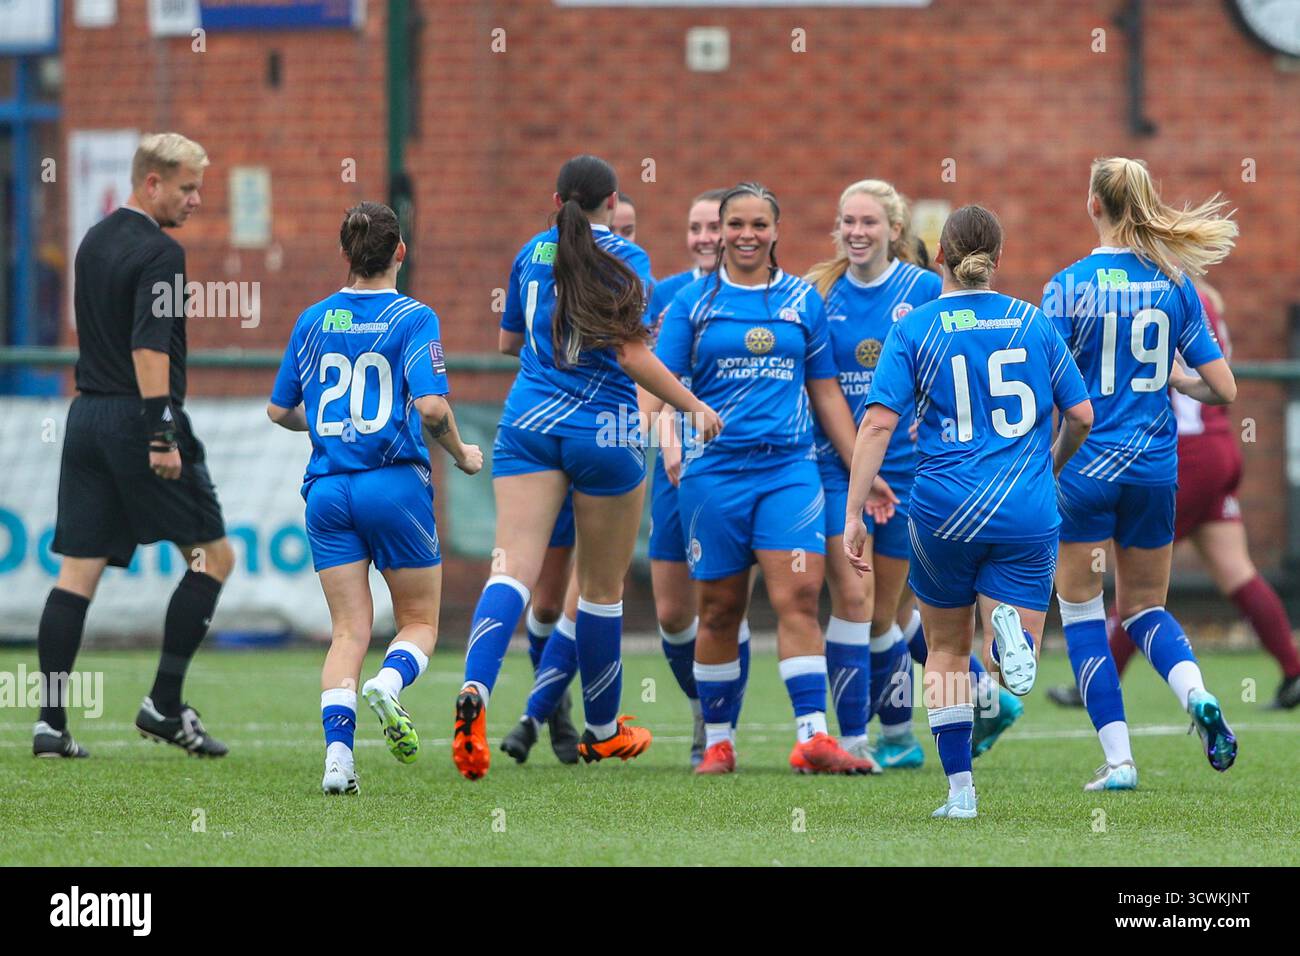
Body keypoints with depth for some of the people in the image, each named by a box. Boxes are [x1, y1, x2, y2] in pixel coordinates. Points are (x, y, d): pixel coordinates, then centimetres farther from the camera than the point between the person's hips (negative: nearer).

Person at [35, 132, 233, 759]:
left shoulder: (93, 243, 15)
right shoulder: (159, 254, -11)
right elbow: (149, 348, -20)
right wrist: (161, 436, -23)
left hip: (86, 416, 8)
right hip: (136, 419, -8)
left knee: (78, 570, 4)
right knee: (212, 555, 4)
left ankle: (50, 721, -4)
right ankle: (165, 704, 0)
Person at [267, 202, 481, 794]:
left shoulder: (312, 321, 8)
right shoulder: (413, 319, -5)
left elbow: (280, 409, 16)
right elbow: (431, 405, -17)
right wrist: (461, 454, 1)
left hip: (327, 489, 3)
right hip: (395, 483, -3)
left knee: (349, 630, 4)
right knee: (419, 622, 10)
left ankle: (338, 751, -16)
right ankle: (387, 685, -23)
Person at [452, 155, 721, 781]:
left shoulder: (533, 253, 9)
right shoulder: (625, 259, -5)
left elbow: (508, 339, 21)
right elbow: (631, 355, -13)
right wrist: (695, 407, -3)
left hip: (528, 425, 3)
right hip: (604, 431, -3)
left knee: (514, 568, -10)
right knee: (602, 587, 13)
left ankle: (475, 691, -36)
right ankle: (603, 730, 28)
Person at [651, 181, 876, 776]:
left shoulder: (803, 300, 10)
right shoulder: (693, 302, 5)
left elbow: (826, 393, 16)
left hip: (789, 467, 1)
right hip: (714, 471, -1)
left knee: (799, 597, -13)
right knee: (720, 610, 4)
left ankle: (812, 738, -17)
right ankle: (717, 740, 15)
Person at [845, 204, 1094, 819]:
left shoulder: (914, 328, -1)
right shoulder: (1034, 324, 5)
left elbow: (878, 423, -9)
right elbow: (1081, 416, 8)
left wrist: (853, 515, -8)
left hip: (944, 510, 0)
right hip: (1026, 513, 1)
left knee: (946, 652, 18)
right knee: (1013, 671, 3)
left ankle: (960, 790, 11)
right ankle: (1009, 631, -33)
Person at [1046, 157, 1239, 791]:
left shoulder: (1067, 286, -11)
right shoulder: (1175, 284, -1)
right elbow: (1223, 388, -1)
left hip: (1083, 470, -4)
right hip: (1154, 469, 4)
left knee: (1080, 610, 8)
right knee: (1144, 605, 19)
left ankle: (1118, 758, 1)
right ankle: (1197, 696, -10)